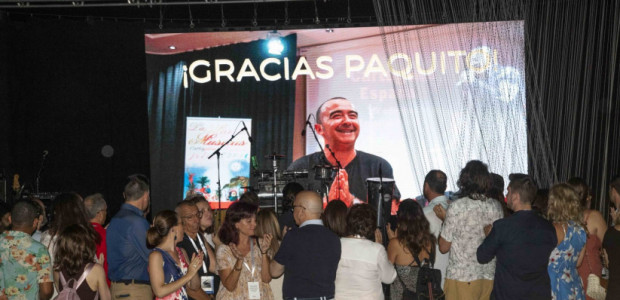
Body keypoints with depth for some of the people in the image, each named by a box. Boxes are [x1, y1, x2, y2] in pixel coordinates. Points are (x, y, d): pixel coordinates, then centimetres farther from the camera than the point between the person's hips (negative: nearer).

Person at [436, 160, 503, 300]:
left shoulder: (456, 207, -13)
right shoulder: (496, 207, 2)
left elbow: (444, 247, -7)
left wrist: (444, 219, 6)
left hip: (461, 277, -5)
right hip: (489, 277, 5)